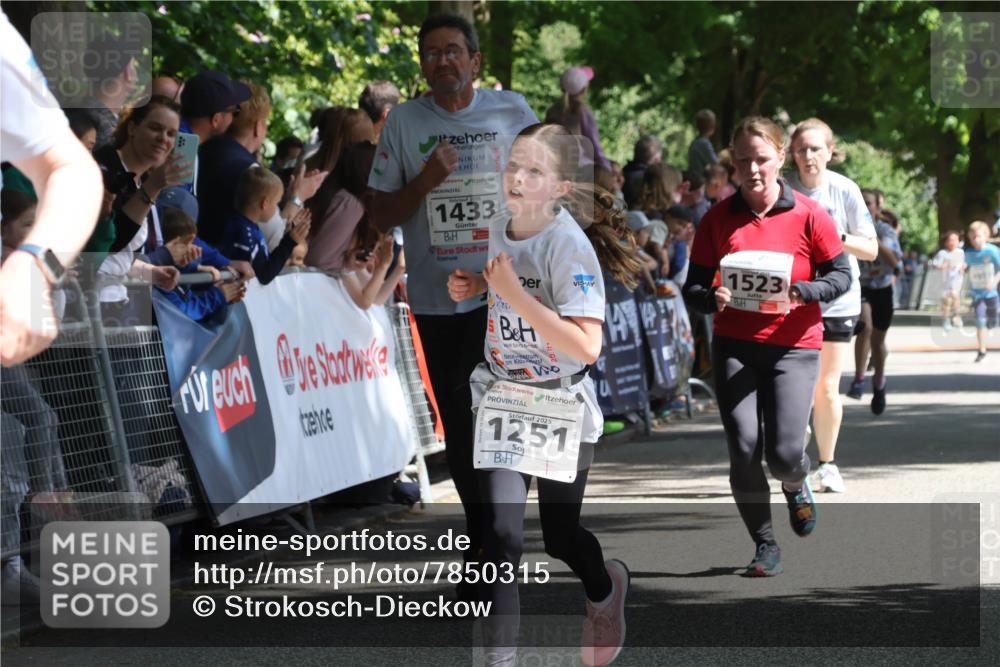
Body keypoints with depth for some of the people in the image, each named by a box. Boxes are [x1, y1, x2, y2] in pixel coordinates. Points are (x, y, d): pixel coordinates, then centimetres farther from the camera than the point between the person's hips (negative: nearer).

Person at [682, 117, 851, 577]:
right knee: (744, 449, -8)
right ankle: (764, 546, 8)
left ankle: (796, 486, 28)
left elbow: (842, 275, 2)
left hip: (794, 345, -2)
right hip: (734, 345, 2)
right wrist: (712, 299, -17)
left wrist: (805, 291, -18)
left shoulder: (808, 215, -2)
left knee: (784, 452, -11)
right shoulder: (718, 219, 4)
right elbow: (693, 287, 7)